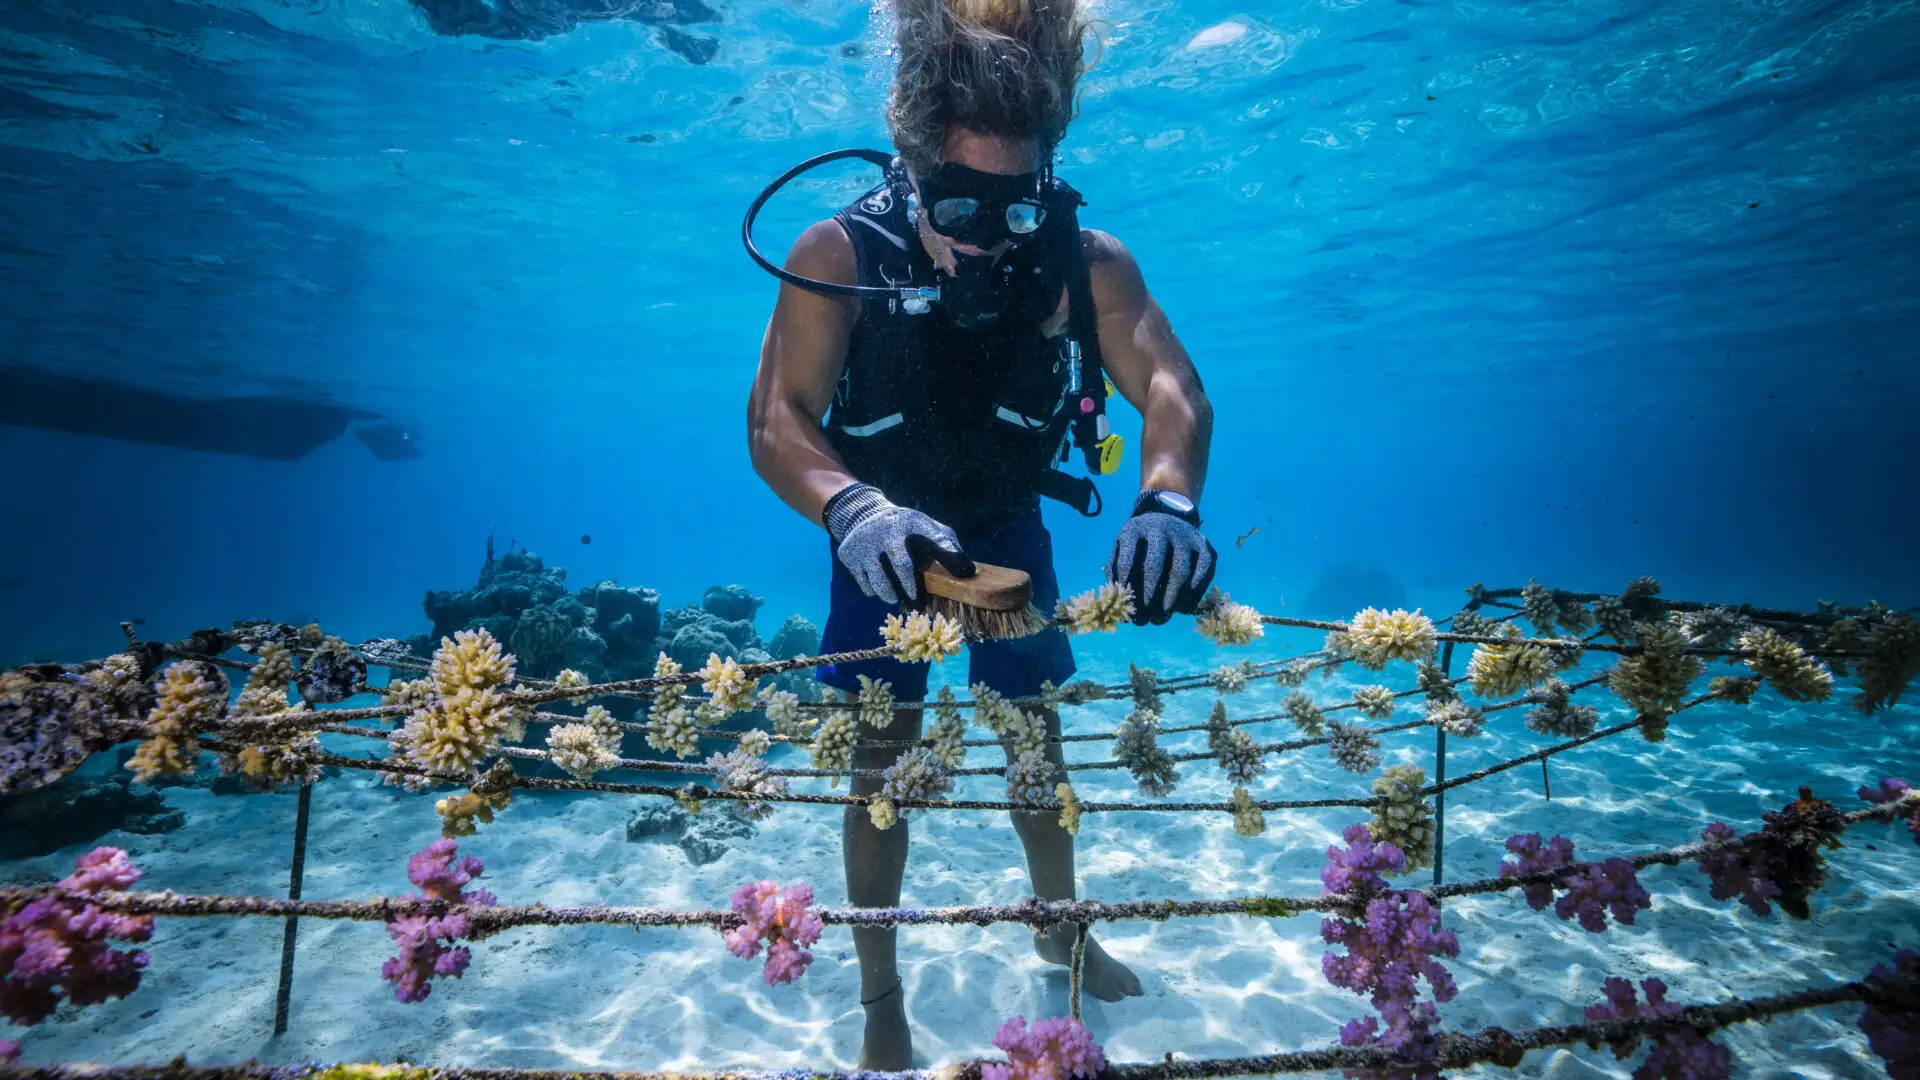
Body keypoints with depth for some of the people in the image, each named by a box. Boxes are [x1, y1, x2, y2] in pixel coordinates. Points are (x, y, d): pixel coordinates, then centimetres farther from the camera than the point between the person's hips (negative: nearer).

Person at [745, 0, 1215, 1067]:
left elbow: (1173, 385, -28)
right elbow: (775, 422, -32)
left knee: (1035, 730, 13)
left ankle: (1061, 927, 41)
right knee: (882, 756, -2)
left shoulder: (1085, 261, -20)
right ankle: (881, 1000, 18)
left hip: (1006, 521, 3)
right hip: (884, 528, -2)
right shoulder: (842, 255, -25)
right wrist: (852, 509, -53)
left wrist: (1169, 499, -50)